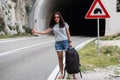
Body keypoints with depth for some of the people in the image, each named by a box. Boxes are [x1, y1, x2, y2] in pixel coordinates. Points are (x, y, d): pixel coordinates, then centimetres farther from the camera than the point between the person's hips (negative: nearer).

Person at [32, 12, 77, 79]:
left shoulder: (64, 24, 3)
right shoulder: (53, 26, 8)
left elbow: (68, 34, 4)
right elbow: (46, 32, 9)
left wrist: (70, 42, -3)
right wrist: (36, 32, 0)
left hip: (65, 42, -2)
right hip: (58, 43, 2)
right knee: (60, 59, 5)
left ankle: (73, 73, 2)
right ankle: (61, 73, 12)